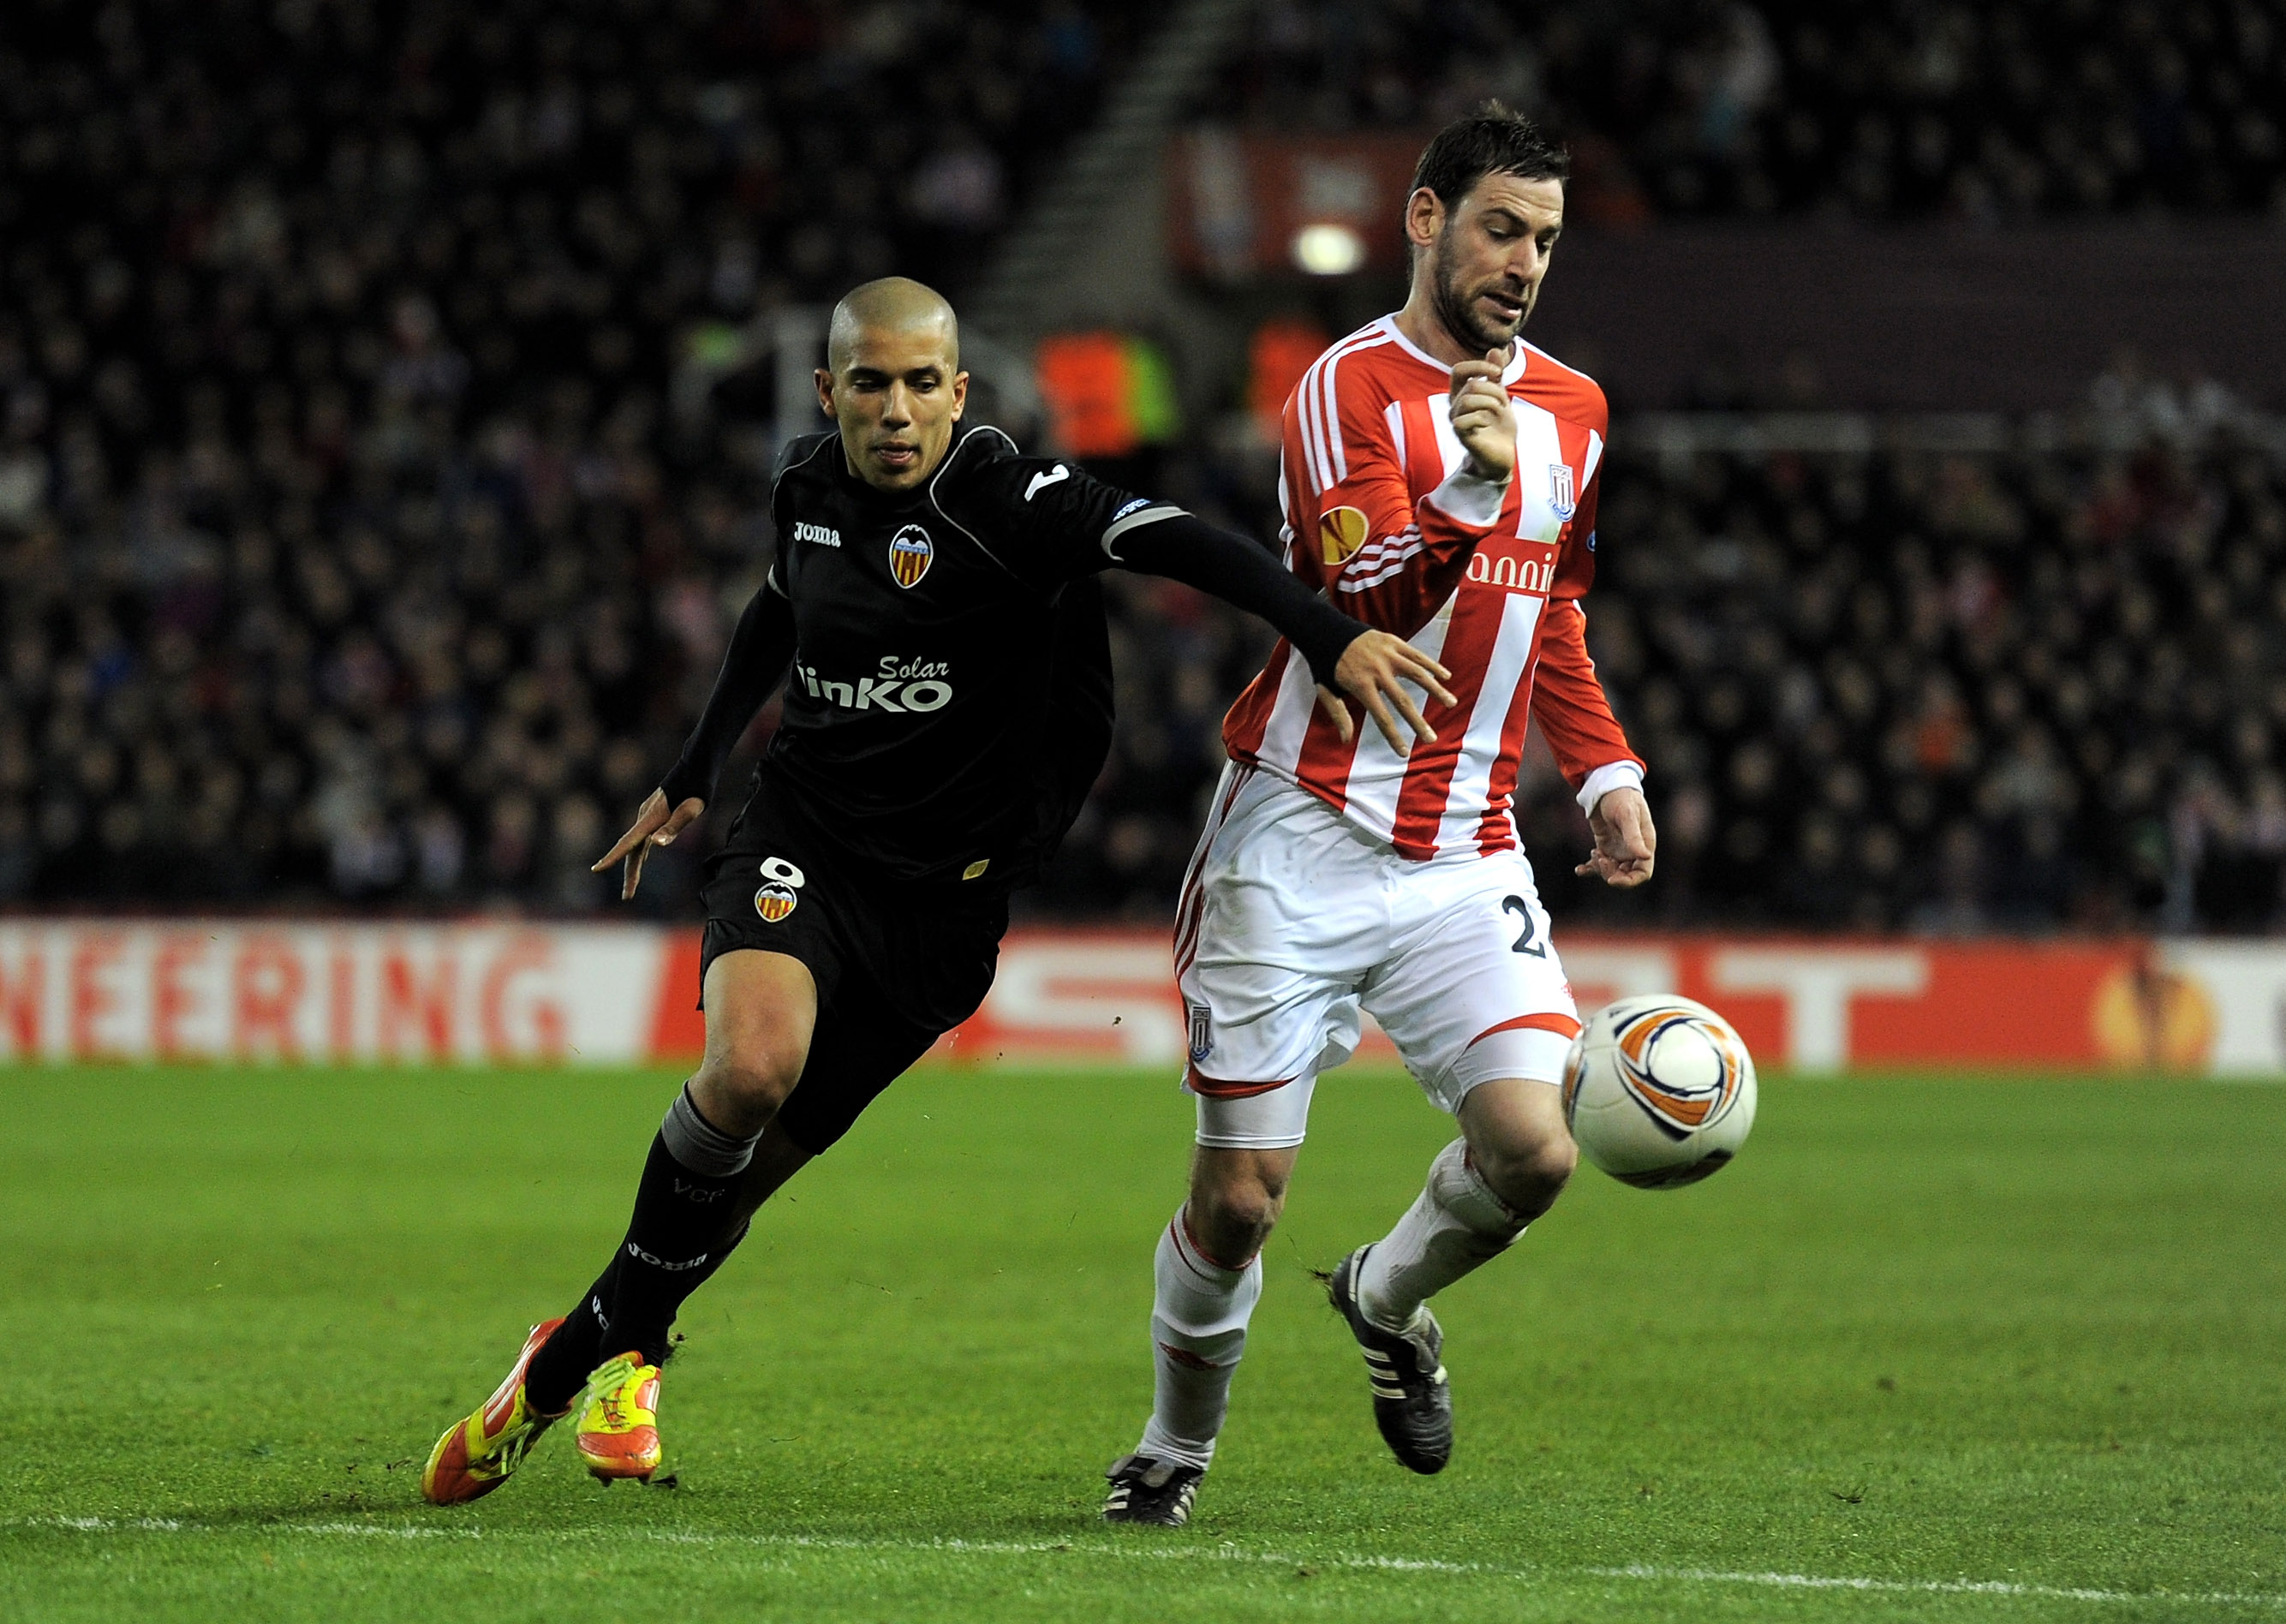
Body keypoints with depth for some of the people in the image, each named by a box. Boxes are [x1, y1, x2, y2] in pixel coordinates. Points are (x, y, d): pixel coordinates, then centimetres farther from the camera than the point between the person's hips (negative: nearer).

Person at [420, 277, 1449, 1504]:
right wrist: (692, 775, 33)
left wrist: (1330, 635, -47)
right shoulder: (806, 486, 1)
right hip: (800, 831, 2)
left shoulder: (1003, 499, -17)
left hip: (939, 885, -2)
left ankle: (596, 1349, 29)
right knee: (750, 1064, -26)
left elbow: (1171, 543, -32)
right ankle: (623, 1348, -8)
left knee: (762, 1155, 3)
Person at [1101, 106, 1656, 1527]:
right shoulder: (1354, 386, -8)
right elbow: (1364, 605, -20)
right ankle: (1176, 1449, 23)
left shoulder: (1572, 408, 13)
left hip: (1467, 856, 5)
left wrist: (1607, 773, 15)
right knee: (1241, 1196, -3)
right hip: (1303, 843, -5)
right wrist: (1466, 490, -35)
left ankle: (1389, 1300, 18)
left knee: (1534, 1150, -15)